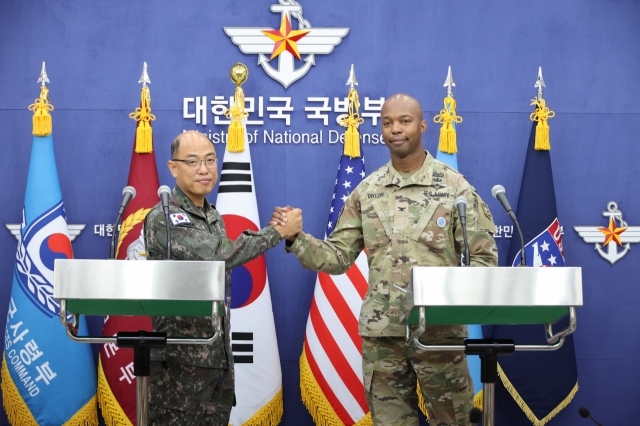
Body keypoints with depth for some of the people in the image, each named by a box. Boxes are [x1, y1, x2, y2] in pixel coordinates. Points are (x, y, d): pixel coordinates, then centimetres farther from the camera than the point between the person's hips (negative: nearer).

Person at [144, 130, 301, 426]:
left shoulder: (213, 217, 13)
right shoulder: (163, 219, -14)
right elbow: (216, 257, -25)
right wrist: (278, 232, -18)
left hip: (219, 356, 8)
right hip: (180, 358, -8)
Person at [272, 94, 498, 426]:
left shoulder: (455, 187, -2)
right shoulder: (367, 191, 7)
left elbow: (483, 259, -3)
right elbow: (337, 257, 7)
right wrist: (295, 239, -8)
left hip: (439, 329, -2)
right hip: (380, 331, 3)